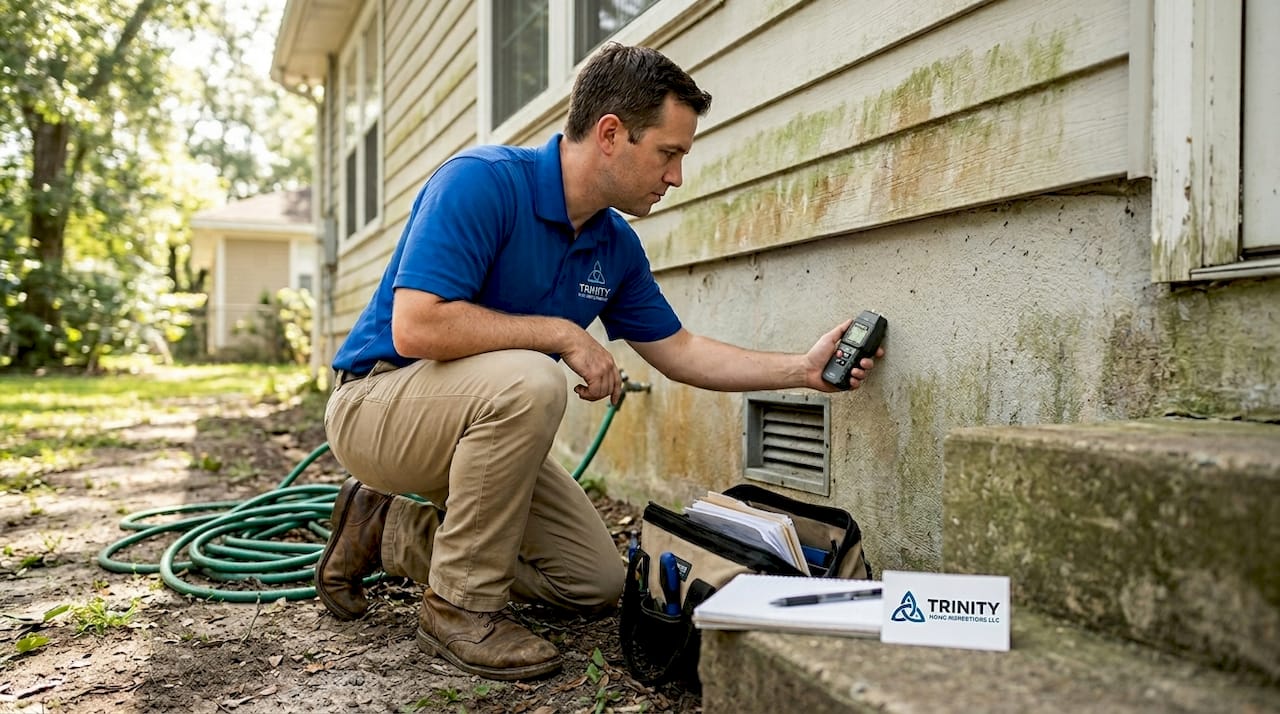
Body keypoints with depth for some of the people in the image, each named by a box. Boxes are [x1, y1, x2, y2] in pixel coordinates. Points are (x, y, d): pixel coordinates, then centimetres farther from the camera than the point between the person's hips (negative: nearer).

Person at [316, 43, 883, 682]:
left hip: (477, 418, 8)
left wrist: (804, 369, 2)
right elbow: (416, 328, -33)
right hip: (377, 401, -7)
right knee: (530, 381, -37)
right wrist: (562, 333, -25)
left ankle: (388, 529, 15)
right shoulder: (482, 181, -23)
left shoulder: (617, 246, 0)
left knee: (596, 582, 6)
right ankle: (460, 606, -17)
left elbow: (680, 352, 9)